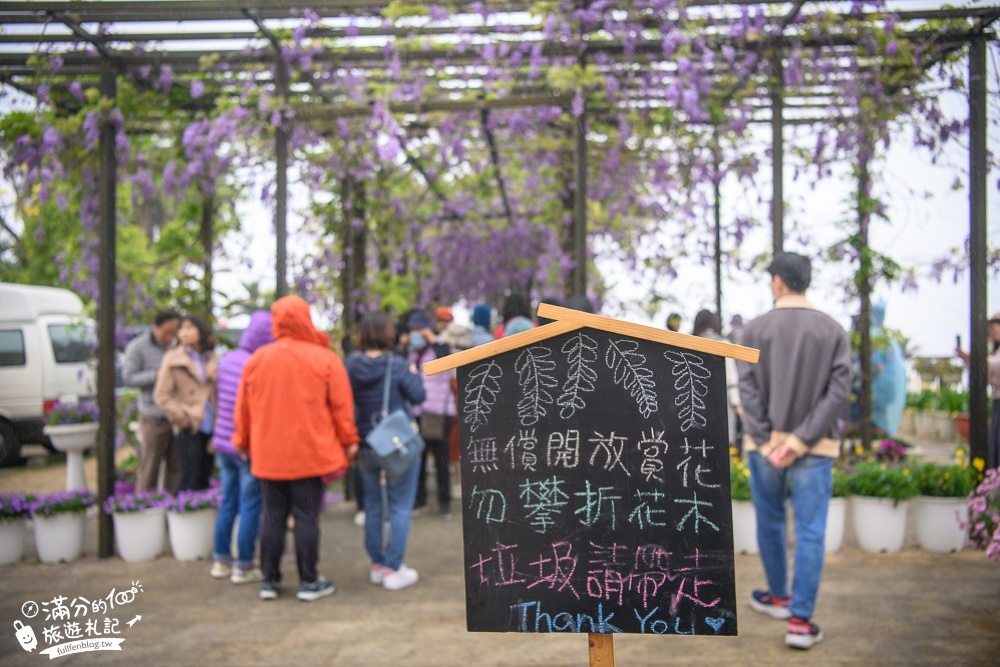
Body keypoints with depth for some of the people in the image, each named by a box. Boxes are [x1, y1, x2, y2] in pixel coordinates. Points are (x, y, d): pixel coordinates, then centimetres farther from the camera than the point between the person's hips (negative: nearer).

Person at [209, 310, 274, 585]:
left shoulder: (226, 360, 4)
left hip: (223, 442, 7)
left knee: (227, 503, 16)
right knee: (250, 507, 3)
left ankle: (221, 561, 24)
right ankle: (243, 567, 10)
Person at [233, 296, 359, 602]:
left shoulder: (257, 359, 1)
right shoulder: (324, 359, -8)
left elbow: (243, 407, 8)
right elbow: (341, 405, -5)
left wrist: (243, 441, 21)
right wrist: (349, 440, 5)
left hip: (268, 455, 3)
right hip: (311, 454, -3)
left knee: (272, 517, 12)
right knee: (307, 517, 4)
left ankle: (270, 581, 19)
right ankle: (309, 582, 10)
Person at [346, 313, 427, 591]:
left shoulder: (351, 365, -6)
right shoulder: (396, 365, -17)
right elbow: (418, 395, -8)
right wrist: (414, 375, 8)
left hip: (365, 447, 5)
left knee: (372, 507, 18)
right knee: (399, 509, 6)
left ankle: (377, 565, 27)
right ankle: (394, 570, 9)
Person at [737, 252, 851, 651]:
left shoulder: (756, 330, -3)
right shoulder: (833, 331, -1)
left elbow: (748, 390, -8)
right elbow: (838, 391, -8)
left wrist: (767, 442, -7)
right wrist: (801, 441, -10)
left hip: (766, 443, 1)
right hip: (815, 449, 0)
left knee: (770, 523, 18)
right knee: (810, 533, 3)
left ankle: (778, 596, 36)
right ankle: (800, 621, 1)